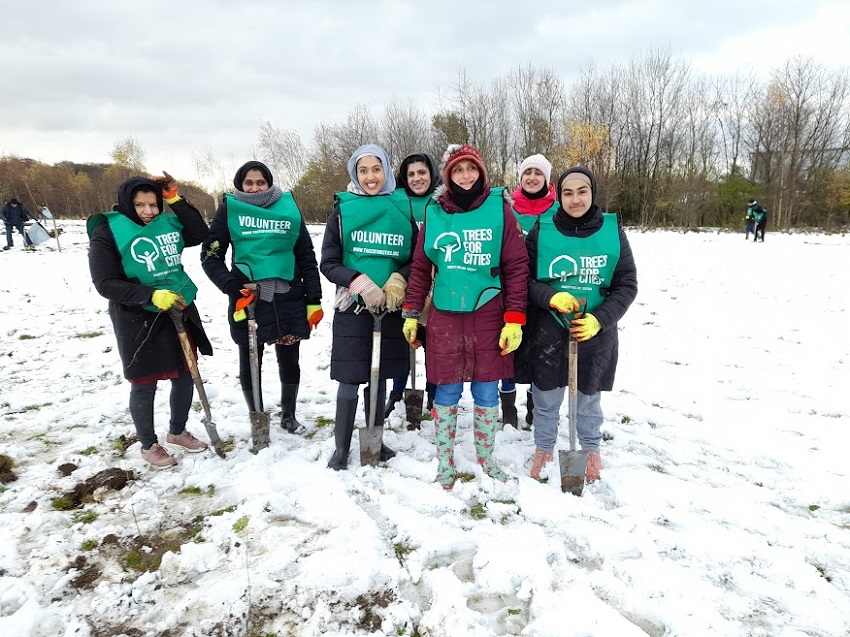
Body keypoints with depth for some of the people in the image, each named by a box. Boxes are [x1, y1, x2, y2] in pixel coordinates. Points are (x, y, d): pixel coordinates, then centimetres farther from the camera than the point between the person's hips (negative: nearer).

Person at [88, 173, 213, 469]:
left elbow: (201, 233, 6)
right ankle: (149, 445, 27)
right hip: (137, 321, -5)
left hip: (180, 313, 5)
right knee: (144, 386, 6)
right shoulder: (108, 233, -10)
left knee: (185, 377, 15)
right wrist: (151, 295, -26)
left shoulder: (167, 222, 4)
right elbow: (106, 283, -14)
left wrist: (176, 199, -2)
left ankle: (177, 431, 38)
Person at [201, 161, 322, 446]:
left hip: (288, 298, 1)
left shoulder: (288, 208, 5)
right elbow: (210, 256, 2)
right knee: (250, 365, 7)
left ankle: (288, 416, 33)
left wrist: (314, 300, 3)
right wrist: (232, 287, -14)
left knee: (289, 362, 11)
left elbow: (307, 257, 7)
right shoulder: (229, 209, 1)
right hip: (248, 298, -1)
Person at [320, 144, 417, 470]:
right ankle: (341, 448, 15)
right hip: (352, 307, -2)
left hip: (390, 307, 2)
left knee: (379, 376, 13)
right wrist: (360, 283, -18)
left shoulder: (403, 208, 4)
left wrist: (398, 280, -12)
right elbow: (328, 262, -2)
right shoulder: (343, 209, -1)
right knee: (349, 379, 0)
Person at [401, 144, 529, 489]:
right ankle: (445, 463, 24)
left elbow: (517, 267, -2)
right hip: (444, 317, 1)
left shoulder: (500, 210, -2)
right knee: (447, 393, 7)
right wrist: (411, 313, 7)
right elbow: (420, 267, 9)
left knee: (486, 393, 9)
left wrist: (514, 319, -7)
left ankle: (486, 459, 29)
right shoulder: (434, 213, 4)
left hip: (488, 316, -1)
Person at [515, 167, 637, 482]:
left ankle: (591, 449, 41)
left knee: (589, 397, 17)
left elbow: (627, 284, -1)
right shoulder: (542, 230, -4)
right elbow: (524, 278, -1)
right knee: (546, 398, 12)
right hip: (548, 331, 0)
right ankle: (544, 448, 36)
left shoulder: (612, 230, -3)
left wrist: (600, 320, -16)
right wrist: (551, 297, -20)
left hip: (595, 334, 1)